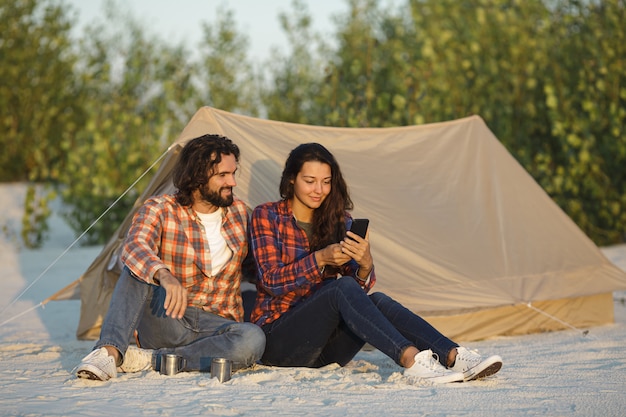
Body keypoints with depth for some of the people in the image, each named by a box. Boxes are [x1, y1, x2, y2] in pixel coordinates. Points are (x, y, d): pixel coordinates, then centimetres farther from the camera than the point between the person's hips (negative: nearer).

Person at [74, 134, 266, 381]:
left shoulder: (239, 213, 9)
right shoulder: (160, 210, -6)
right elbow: (133, 247, -28)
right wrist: (164, 275, -48)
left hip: (213, 327, 2)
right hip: (165, 322, -2)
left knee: (253, 339, -34)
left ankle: (150, 360, -28)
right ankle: (109, 351, -40)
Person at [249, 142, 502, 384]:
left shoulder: (338, 221, 12)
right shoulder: (266, 216, 0)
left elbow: (362, 286, 3)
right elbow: (271, 280, -12)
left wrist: (365, 263, -20)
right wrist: (320, 258, -24)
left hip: (324, 347, 4)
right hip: (277, 338, -4)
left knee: (377, 301, -25)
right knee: (343, 288, -31)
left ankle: (454, 357, -43)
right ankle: (411, 360, -49)